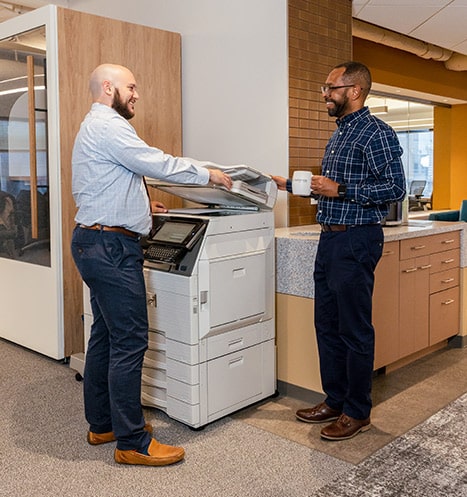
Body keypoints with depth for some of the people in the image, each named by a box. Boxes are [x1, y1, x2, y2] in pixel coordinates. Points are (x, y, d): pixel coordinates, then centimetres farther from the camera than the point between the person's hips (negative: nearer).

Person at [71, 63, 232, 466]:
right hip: (111, 247, -12)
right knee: (130, 341, -8)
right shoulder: (107, 126, -12)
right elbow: (157, 163, -17)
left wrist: (140, 205, 22)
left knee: (106, 335, 15)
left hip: (97, 241, 12)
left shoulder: (96, 127, 22)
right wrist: (208, 175, -6)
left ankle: (102, 424, 26)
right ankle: (132, 443, 0)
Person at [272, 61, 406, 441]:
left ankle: (358, 412, 15)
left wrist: (341, 191, -20)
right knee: (327, 325, 14)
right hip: (330, 239, 10)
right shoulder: (339, 135, 18)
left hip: (356, 241, -10)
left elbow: (395, 188, -18)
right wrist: (289, 184, 20)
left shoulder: (376, 133, -11)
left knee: (355, 331, 0)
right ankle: (335, 400, 28)